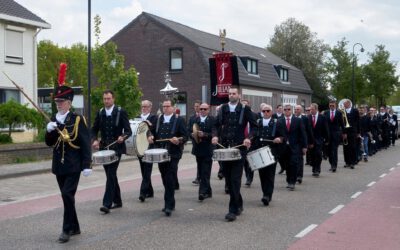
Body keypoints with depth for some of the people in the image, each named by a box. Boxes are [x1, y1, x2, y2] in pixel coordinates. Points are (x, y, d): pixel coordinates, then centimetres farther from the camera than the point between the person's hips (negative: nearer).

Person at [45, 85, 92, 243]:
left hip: (73, 165, -6)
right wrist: (49, 131, -11)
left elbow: (85, 144, -9)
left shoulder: (78, 119, -7)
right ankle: (74, 227, 23)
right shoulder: (53, 120, 10)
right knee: (67, 196, 12)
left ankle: (67, 229, -5)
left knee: (67, 195, -14)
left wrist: (87, 165, -15)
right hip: (59, 166, 6)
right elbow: (49, 143, 9)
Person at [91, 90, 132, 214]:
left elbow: (128, 131, -6)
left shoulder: (121, 112, -5)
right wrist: (95, 140, -6)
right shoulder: (100, 113, 8)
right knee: (111, 175, 12)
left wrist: (122, 137, -27)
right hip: (104, 148, 5)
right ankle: (117, 200, 24)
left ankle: (107, 204, -16)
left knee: (111, 174, -13)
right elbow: (94, 129, 13)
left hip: (116, 148, -5)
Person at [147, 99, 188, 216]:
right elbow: (152, 131, 17)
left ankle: (169, 205, -9)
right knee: (165, 180, 10)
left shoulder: (179, 120, -1)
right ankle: (170, 203, 22)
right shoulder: (158, 119, 12)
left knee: (170, 180, -11)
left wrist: (178, 140, -24)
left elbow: (185, 136, -4)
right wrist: (150, 136, -6)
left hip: (173, 154, -5)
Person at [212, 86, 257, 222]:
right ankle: (238, 204, 26)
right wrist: (215, 136, -2)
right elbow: (217, 125, 16)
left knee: (235, 179, -8)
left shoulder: (245, 109, -1)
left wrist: (249, 137, -15)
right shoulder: (223, 108, 10)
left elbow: (254, 125, 1)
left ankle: (233, 210, -5)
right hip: (225, 148, 5)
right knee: (228, 179, 9)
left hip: (239, 148, -4)